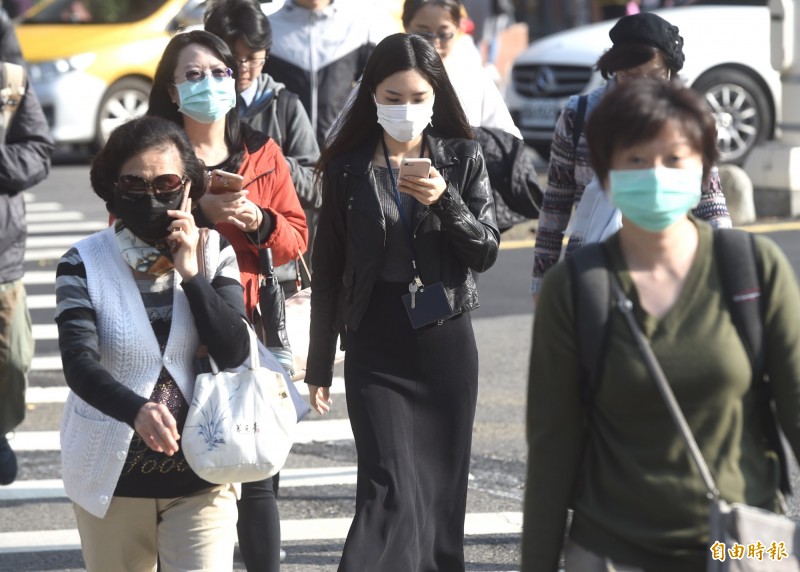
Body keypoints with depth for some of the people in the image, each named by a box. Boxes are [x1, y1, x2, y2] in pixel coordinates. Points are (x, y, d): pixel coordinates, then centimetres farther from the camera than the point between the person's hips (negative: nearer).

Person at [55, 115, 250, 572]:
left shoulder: (214, 253, 0)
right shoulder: (84, 264, -6)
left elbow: (235, 354, -10)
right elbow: (79, 364, -21)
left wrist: (189, 273, -16)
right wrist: (137, 411, -39)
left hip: (201, 478, 0)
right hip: (114, 482, 0)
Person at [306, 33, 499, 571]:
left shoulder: (463, 159, 3)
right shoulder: (348, 168, 1)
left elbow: (486, 253, -1)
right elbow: (329, 270, 5)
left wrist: (445, 202, -18)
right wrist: (319, 365, 5)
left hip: (446, 344, 2)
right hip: (376, 350, -2)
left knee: (443, 488, 5)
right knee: (391, 490, -14)